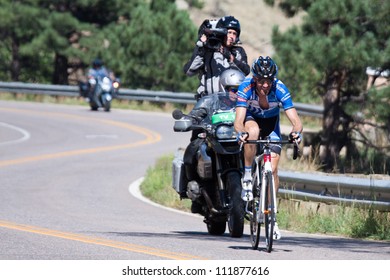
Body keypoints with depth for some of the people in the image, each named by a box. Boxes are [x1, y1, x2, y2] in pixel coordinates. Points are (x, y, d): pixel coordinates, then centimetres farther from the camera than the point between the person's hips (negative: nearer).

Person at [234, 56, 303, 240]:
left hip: (271, 123, 1)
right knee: (253, 131, -38)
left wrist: (296, 132, -57)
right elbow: (238, 121, -39)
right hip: (251, 119, -1)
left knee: (272, 169, -11)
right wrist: (241, 132, -60)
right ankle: (247, 176, -21)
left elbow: (295, 120, -35)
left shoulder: (280, 89, -31)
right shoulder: (246, 88, -33)